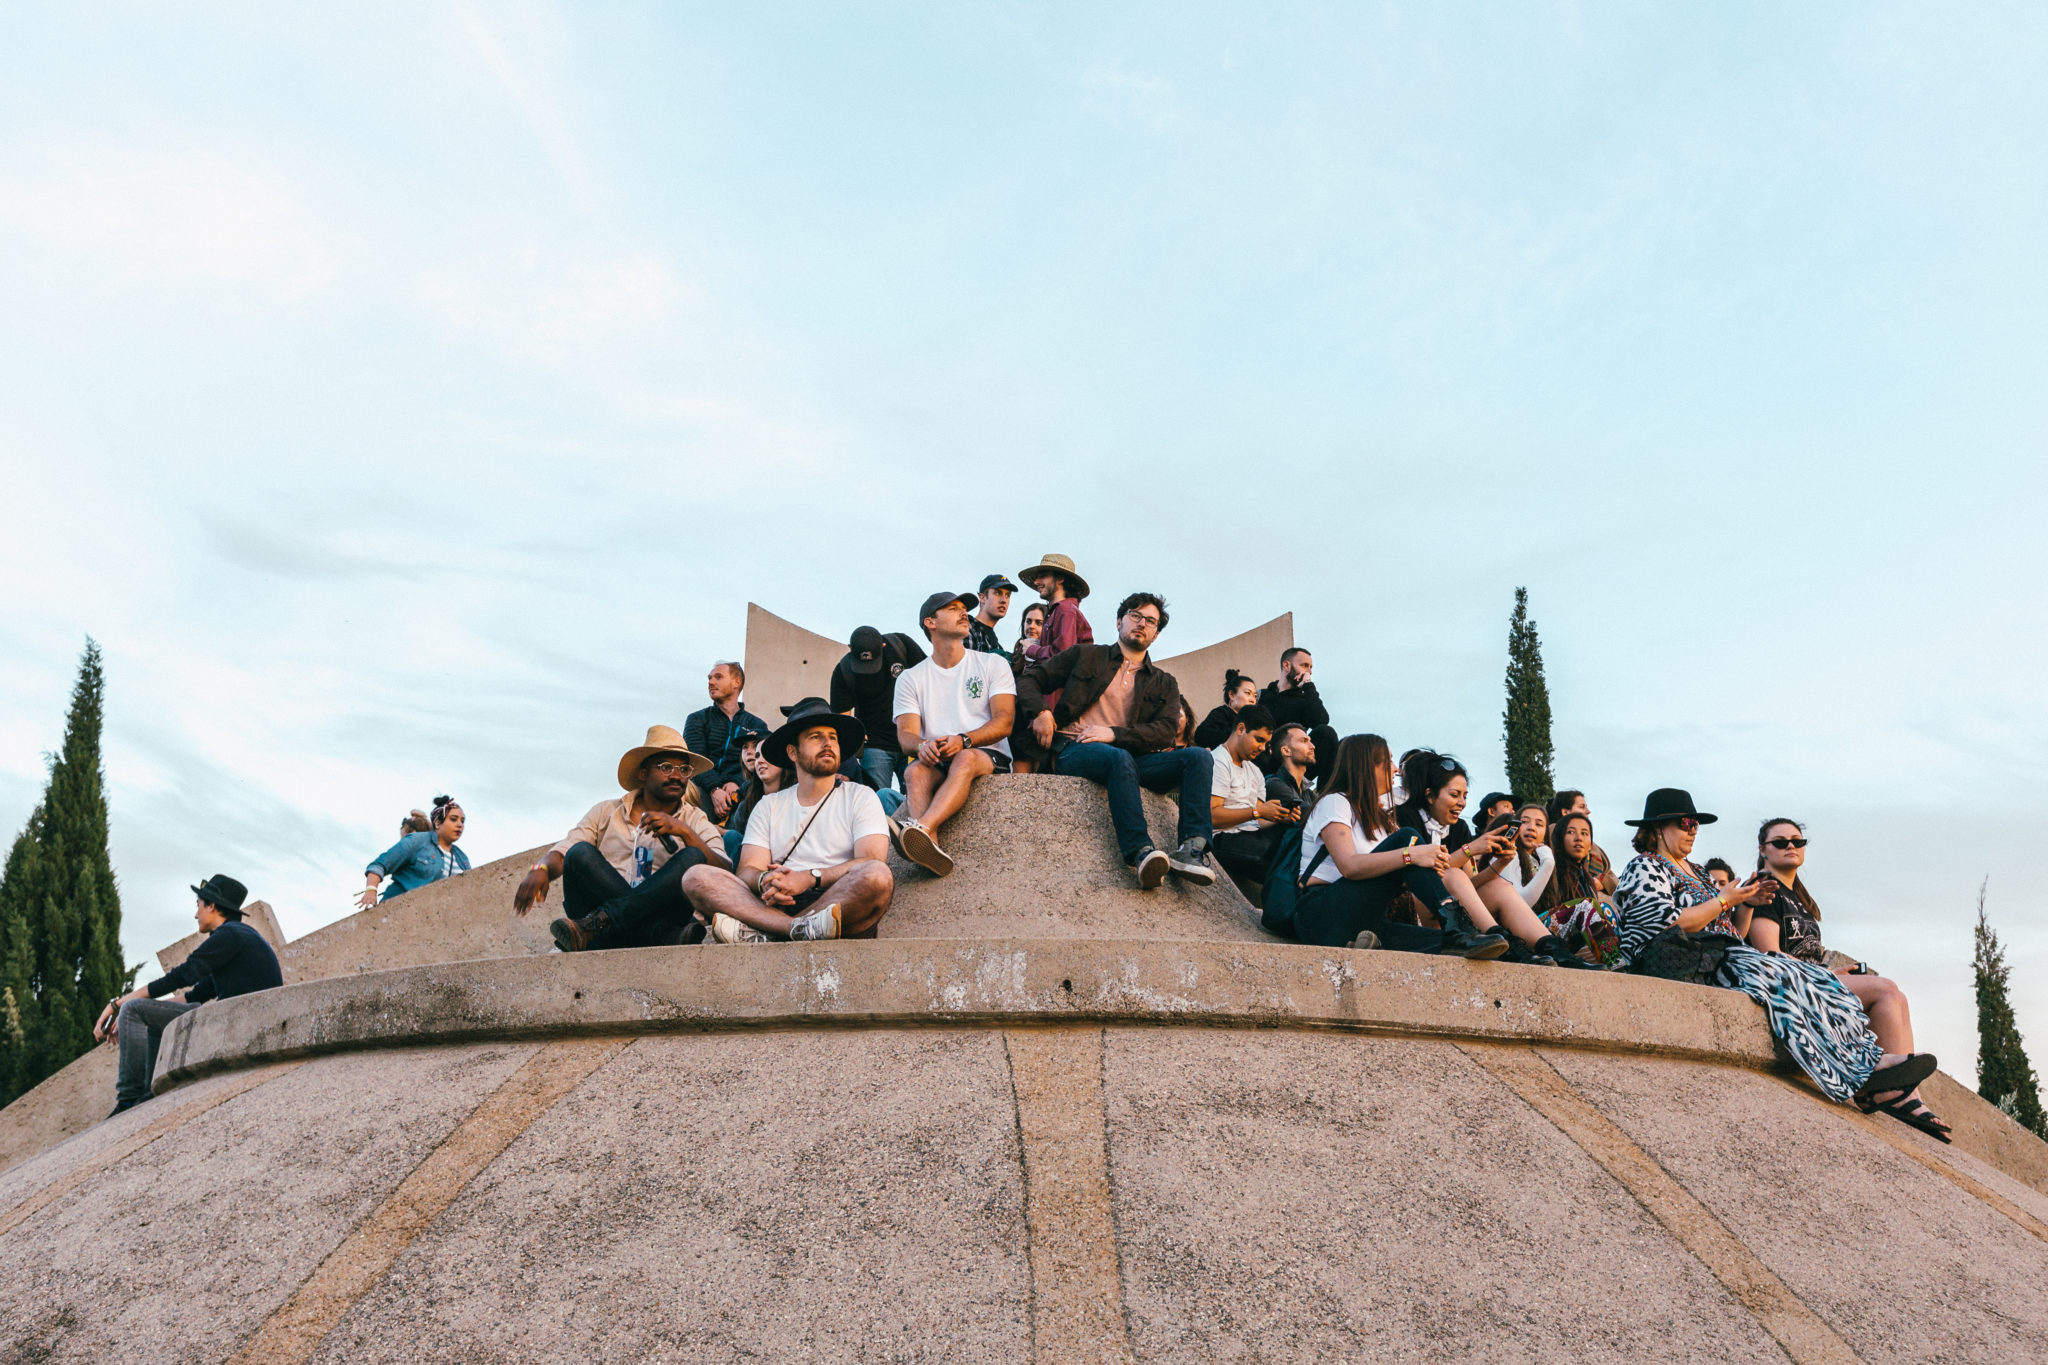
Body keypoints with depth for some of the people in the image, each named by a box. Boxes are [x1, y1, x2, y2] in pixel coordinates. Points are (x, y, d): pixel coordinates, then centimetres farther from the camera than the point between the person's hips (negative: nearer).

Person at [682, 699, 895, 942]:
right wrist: (765, 881, -17)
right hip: (778, 906, 2)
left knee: (878, 876, -33)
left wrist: (810, 878, -17)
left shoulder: (861, 797, 13)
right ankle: (803, 930, -35)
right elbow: (747, 870, 8)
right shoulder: (769, 806, 21)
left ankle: (762, 935, -31)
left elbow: (872, 862, -3)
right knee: (696, 877, -17)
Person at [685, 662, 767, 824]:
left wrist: (737, 783, -18)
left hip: (740, 791, 0)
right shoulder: (697, 719, 20)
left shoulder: (757, 725, 21)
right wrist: (714, 790, -18)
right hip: (704, 789, 0)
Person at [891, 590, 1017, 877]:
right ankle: (931, 845, -58)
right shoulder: (910, 678, 17)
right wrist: (922, 744, -23)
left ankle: (923, 828, -61)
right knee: (915, 771, -33)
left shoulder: (993, 664, 13)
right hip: (935, 761, 2)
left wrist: (963, 740, -20)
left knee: (965, 759, -37)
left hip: (989, 757, -2)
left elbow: (1004, 722, 0)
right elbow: (905, 733, 4)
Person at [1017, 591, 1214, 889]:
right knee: (1120, 758, -39)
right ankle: (1140, 853, -54)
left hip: (1134, 758, 3)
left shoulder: (1164, 683, 22)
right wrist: (1039, 711, -8)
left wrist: (1114, 733, -11)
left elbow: (1166, 731, 5)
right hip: (1074, 751, -3)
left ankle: (1191, 849, -41)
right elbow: (1030, 679, 15)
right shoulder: (1086, 656, 18)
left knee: (1200, 757, -21)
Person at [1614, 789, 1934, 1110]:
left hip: (1724, 956, 9)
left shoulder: (1696, 871, 27)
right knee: (1783, 979, -29)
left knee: (1812, 977, -12)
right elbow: (1669, 924, -17)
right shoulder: (1643, 869, 0)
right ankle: (1859, 1078, -33)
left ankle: (1868, 1060, -27)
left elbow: (1734, 933, 25)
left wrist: (1747, 904, 6)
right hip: (1680, 964, -9)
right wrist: (1722, 901, -8)